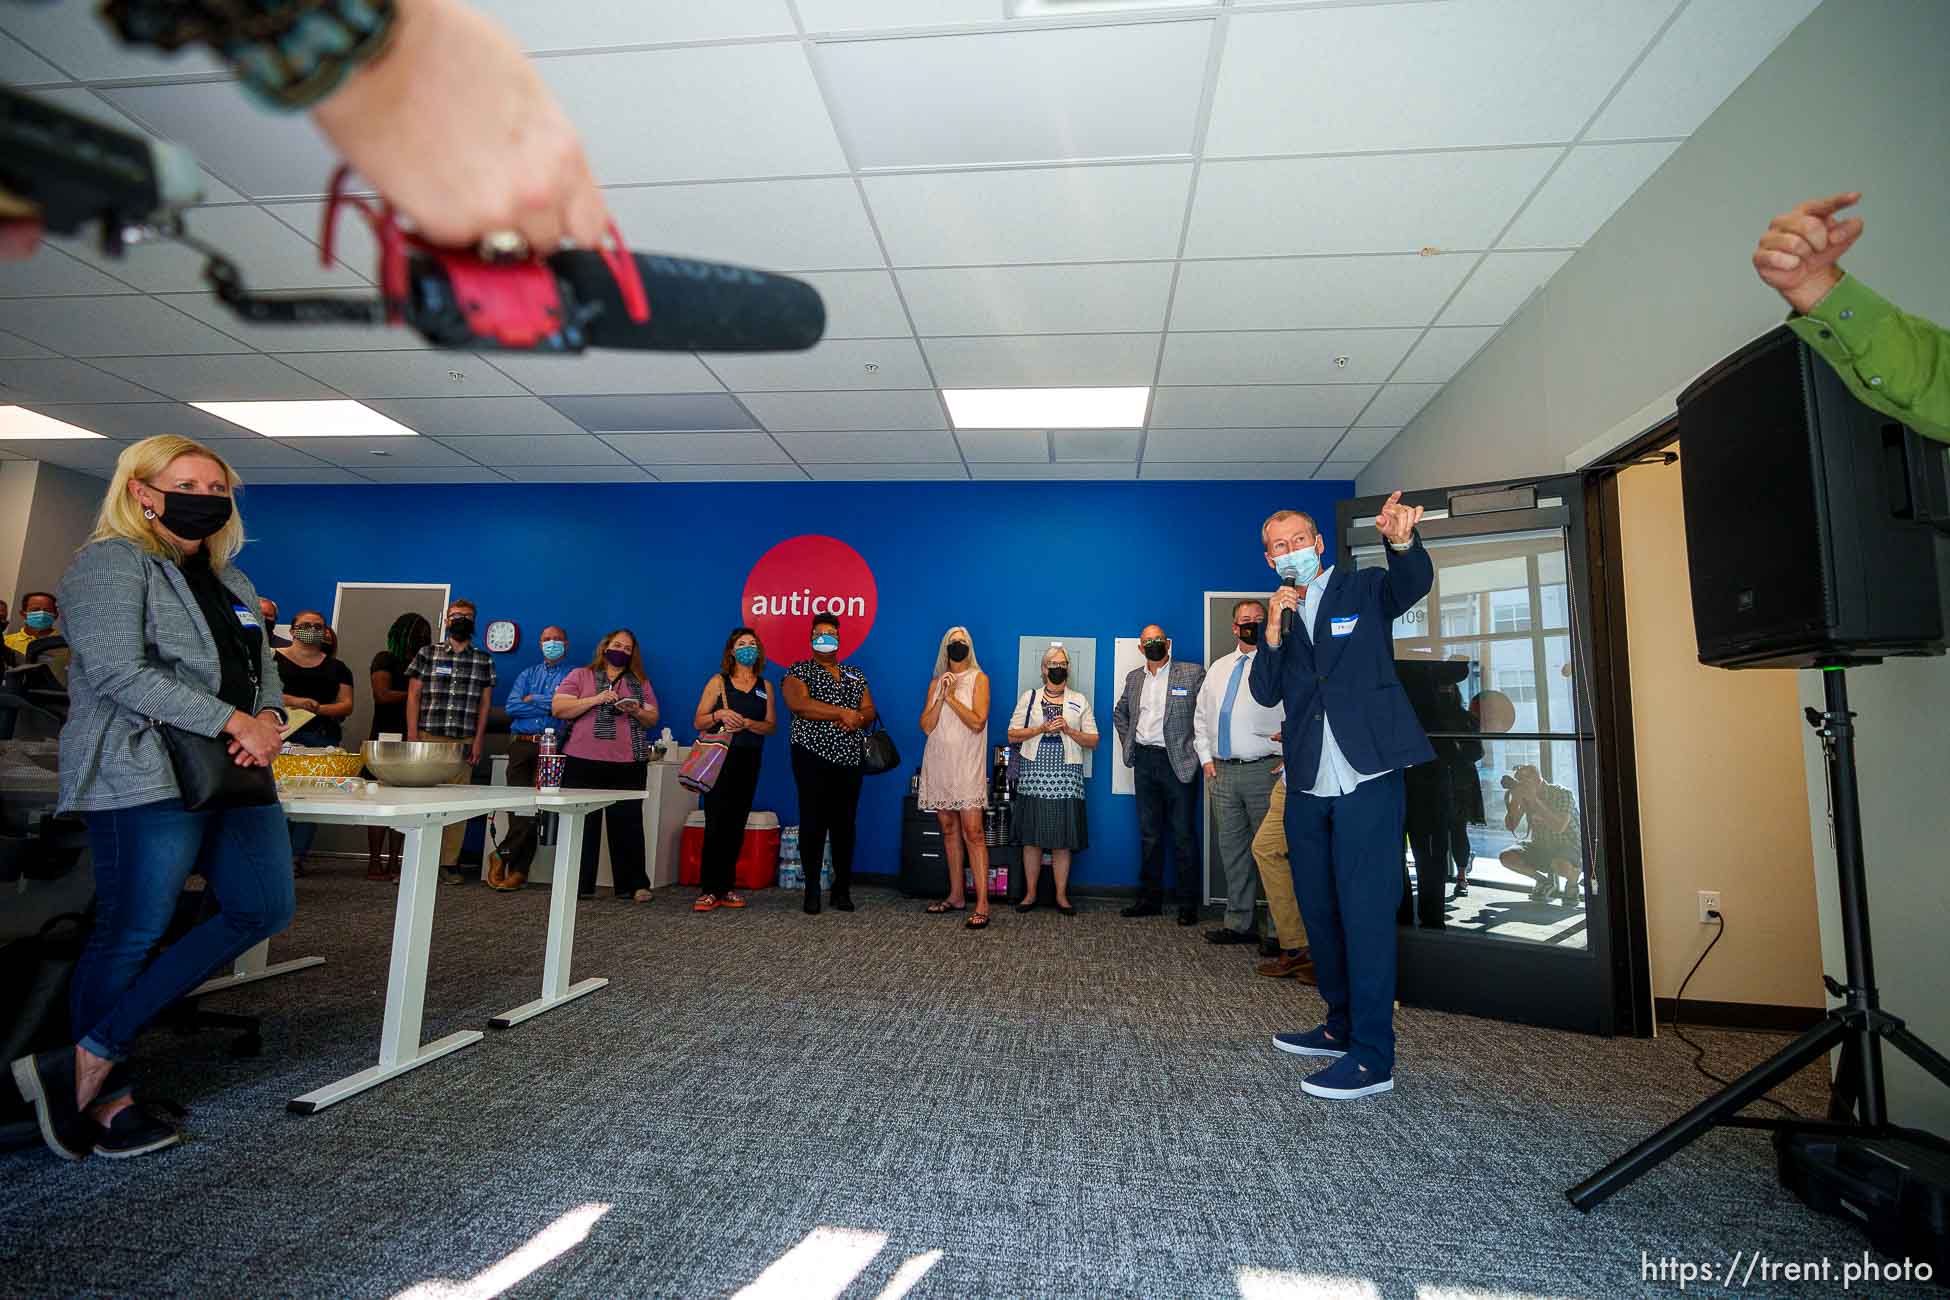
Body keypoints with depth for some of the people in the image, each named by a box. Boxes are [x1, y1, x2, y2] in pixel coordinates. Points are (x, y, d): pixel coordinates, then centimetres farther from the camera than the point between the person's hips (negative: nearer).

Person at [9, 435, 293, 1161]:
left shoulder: (230, 581, 21)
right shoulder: (109, 564, -3)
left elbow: (263, 667, 18)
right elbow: (119, 672, -16)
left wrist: (269, 719, -4)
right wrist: (232, 721, -19)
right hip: (143, 778, -8)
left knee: (264, 909, 1)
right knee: (132, 934, 1)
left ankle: (92, 1057, 9)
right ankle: (105, 1098, 19)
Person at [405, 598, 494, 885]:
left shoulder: (484, 660, 10)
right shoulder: (427, 653, 8)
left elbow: (484, 703, 10)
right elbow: (413, 696, 5)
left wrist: (478, 740, 1)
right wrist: (412, 735, -3)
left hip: (464, 742, 1)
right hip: (428, 738, -1)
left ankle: (449, 863, 5)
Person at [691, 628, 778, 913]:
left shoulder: (765, 686, 11)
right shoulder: (718, 682, 4)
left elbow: (771, 725, 5)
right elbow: (698, 722, 1)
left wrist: (747, 723, -12)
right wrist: (718, 715, -18)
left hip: (749, 761, 3)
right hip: (719, 758, -3)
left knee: (736, 825, 4)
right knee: (716, 824, -7)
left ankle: (726, 887, 10)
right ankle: (710, 890, -4)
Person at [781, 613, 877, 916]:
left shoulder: (855, 675, 19)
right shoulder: (799, 671, 5)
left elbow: (870, 711, 11)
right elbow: (797, 703, -14)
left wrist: (856, 719, -13)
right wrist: (843, 713, -15)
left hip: (850, 758, 4)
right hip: (813, 757, -4)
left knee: (845, 822, 4)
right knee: (813, 821, -5)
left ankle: (842, 889, 13)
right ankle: (812, 890, 4)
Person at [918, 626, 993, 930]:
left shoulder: (978, 678, 2)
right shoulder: (936, 682, 14)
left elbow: (977, 722, -9)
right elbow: (926, 725, 3)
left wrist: (952, 697, -9)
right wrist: (942, 696, -7)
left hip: (967, 764, -5)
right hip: (938, 762, 5)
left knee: (973, 831, -11)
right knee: (949, 829, 9)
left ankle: (982, 905, -12)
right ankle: (956, 896, 18)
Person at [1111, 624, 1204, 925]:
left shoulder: (1192, 673, -4)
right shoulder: (1134, 678, 12)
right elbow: (1119, 712, 25)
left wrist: (1199, 750, -7)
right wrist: (1126, 742, 14)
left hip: (1178, 762, -5)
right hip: (1144, 761, 5)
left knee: (1183, 834, 0)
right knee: (1149, 834, 12)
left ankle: (1188, 903, 10)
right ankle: (1150, 898, 22)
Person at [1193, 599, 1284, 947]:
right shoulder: (1218, 668, 17)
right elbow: (1201, 716, 21)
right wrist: (1205, 758, 13)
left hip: (1265, 771, -6)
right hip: (1221, 772, 6)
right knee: (1232, 850, 11)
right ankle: (1238, 923, 22)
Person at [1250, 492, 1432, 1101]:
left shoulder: (1363, 588, 3)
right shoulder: (1276, 613, 13)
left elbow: (1413, 582, -20)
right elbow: (1265, 694, 2)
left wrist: (1402, 541, -41)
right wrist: (1273, 631, -12)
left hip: (1366, 778, -5)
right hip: (1307, 785, 6)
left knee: (1365, 910, -6)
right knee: (1319, 910, 14)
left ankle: (1372, 1057, 3)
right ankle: (1340, 1026, 31)